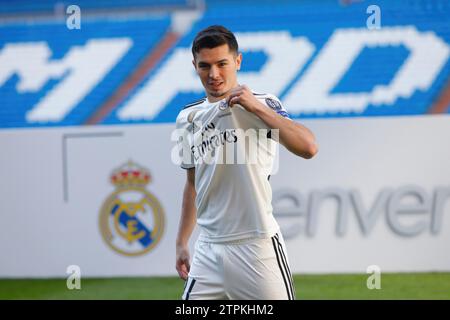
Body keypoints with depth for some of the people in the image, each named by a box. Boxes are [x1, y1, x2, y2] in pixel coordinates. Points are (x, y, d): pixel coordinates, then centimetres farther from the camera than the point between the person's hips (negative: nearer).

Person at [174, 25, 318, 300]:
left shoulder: (261, 106, -4)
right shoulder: (188, 118, 13)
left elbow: (309, 148, -21)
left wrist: (256, 107, -22)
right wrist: (182, 243, 22)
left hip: (257, 246, -5)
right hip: (209, 249, 5)